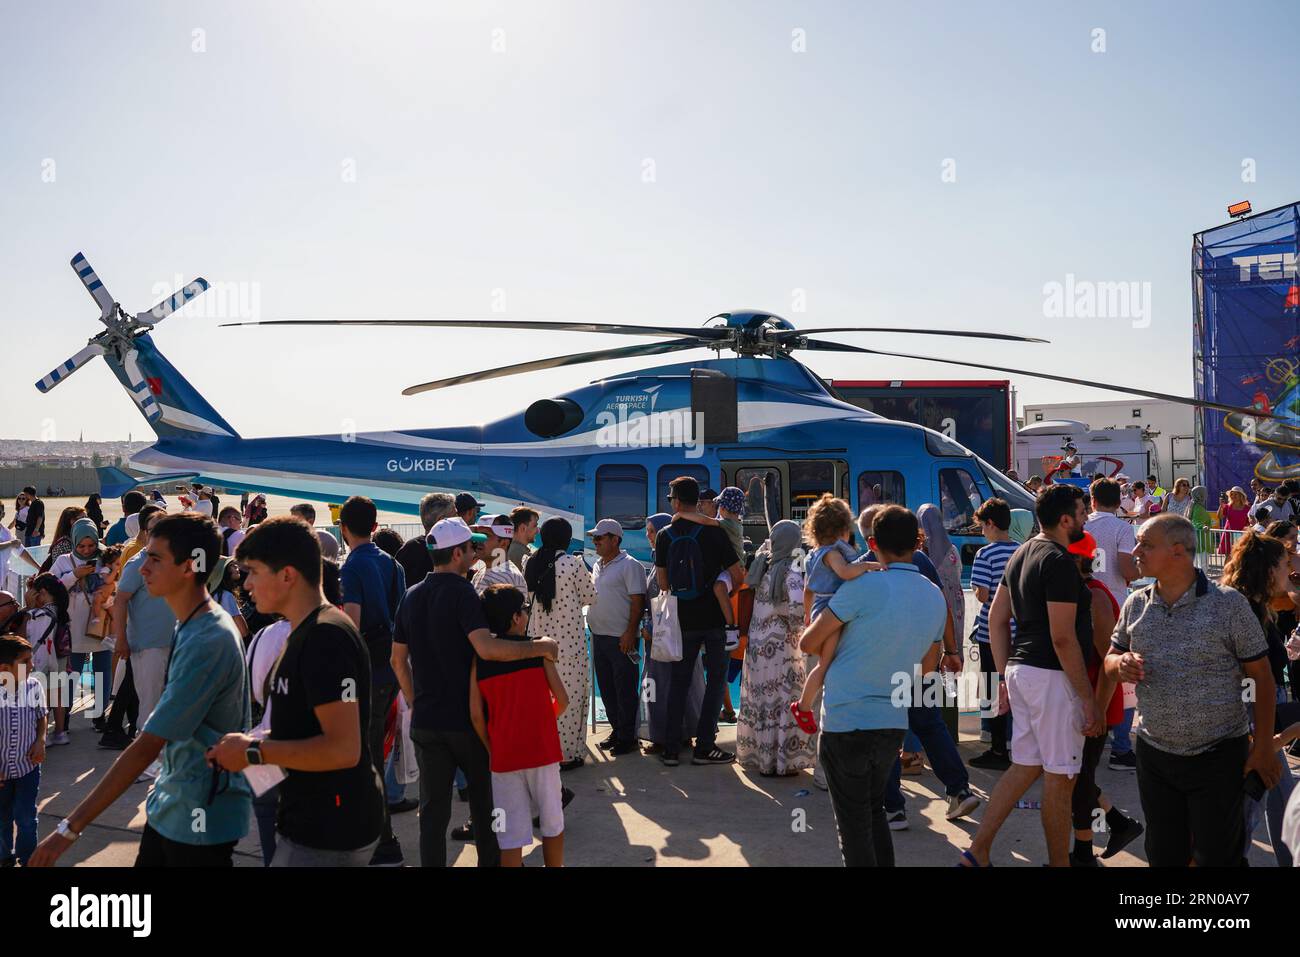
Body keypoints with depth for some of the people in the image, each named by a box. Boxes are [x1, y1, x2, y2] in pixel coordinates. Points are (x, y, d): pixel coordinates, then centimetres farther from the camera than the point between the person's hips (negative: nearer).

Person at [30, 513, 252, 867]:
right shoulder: (190, 626, 5)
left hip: (202, 819, -8)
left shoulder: (208, 642, -25)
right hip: (170, 806, 8)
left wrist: (70, 828, -22)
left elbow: (147, 746, -25)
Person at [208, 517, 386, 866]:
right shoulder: (305, 632, 11)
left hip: (328, 835, -10)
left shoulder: (325, 637, -21)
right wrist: (254, 742, 5)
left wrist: (254, 751, -19)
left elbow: (343, 748, -27)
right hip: (312, 823, 10)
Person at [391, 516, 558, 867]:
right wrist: (539, 647, -22)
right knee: (484, 800, 15)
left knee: (433, 809, 7)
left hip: (426, 720, 5)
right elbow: (487, 648, -30)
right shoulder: (461, 593, -15)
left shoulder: (411, 597, 6)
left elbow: (398, 660, 12)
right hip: (466, 719, -5)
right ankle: (490, 860, 28)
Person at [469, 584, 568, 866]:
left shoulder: (479, 658, -2)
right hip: (542, 750, -1)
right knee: (552, 823, 17)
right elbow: (562, 701, -5)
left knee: (511, 834, 7)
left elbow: (476, 714, -6)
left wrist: (491, 749, 6)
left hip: (503, 756, 1)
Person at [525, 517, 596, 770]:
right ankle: (568, 753, 8)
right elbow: (590, 597, -2)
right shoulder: (573, 563, -13)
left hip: (539, 637, 5)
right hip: (570, 640, -5)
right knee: (569, 694, 3)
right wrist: (585, 578, 14)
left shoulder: (531, 564, 2)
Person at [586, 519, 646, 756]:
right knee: (606, 688, 14)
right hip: (598, 636, 8)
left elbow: (638, 602, -14)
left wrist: (630, 633, -19)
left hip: (620, 638, -8)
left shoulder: (630, 565, -9)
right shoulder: (598, 565, 15)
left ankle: (628, 737, 7)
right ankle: (616, 730, 26)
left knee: (625, 690, -1)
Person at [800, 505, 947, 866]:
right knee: (874, 813, 23)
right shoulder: (936, 598, 4)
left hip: (845, 724, -6)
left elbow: (808, 643, -9)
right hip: (893, 724, 6)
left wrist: (834, 650, 12)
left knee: (854, 826, 4)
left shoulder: (865, 587, -17)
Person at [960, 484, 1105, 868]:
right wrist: (1088, 699, -14)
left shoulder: (1021, 555, 12)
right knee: (1059, 776, 3)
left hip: (1020, 669, 9)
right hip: (1052, 677, -9)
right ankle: (1059, 862, 14)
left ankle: (977, 851, 13)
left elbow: (997, 619, 15)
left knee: (1026, 766, 14)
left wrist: (1007, 675, 19)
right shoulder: (1059, 561, -16)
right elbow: (1063, 638, -19)